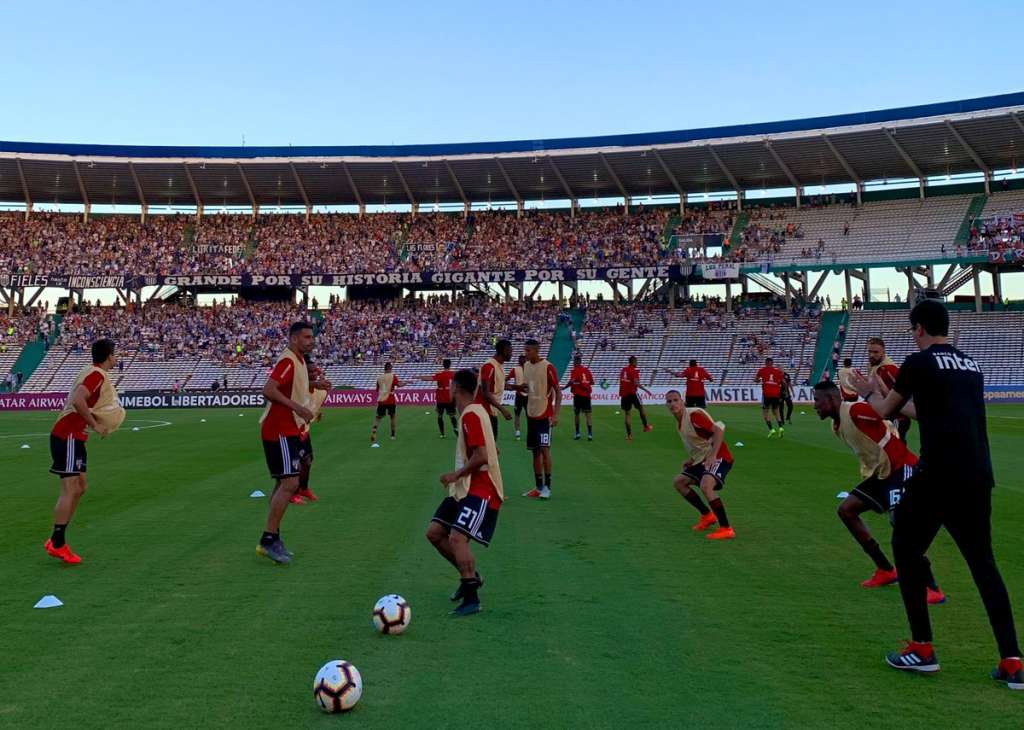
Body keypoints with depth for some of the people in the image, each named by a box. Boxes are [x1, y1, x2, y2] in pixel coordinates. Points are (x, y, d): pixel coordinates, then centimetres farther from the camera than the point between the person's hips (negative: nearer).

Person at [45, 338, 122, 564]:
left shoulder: (96, 373, 16)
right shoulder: (97, 374, -15)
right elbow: (78, 401, -29)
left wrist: (103, 424, 10)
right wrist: (95, 425, -20)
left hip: (74, 437, 10)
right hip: (67, 436, -10)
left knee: (79, 488, 11)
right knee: (70, 489, -9)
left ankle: (56, 541, 15)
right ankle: (57, 544, -5)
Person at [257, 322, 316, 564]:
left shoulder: (298, 361, 15)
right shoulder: (288, 361, -15)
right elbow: (268, 390, -26)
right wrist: (297, 407, -28)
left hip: (288, 430, 10)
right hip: (280, 431, -10)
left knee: (284, 484, 13)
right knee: (289, 483, -14)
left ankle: (272, 538, 19)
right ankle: (268, 540, -11)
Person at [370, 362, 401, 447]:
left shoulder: (379, 377, 9)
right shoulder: (392, 376, -2)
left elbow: (377, 390, 16)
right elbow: (398, 385, -15)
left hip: (381, 401, 2)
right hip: (390, 401, -2)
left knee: (377, 419, 0)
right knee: (392, 417, 22)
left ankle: (373, 441, -17)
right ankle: (392, 435, 30)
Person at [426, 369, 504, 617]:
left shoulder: (471, 415, -15)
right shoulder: (473, 412, 15)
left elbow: (482, 457, -24)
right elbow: (485, 452, 23)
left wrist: (456, 475, -13)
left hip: (480, 490, -10)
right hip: (465, 489, 10)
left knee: (457, 537, -21)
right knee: (434, 533, 7)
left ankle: (472, 599, -15)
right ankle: (470, 576, 20)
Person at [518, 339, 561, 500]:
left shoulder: (547, 367, -13)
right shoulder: (526, 366, 8)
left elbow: (558, 392, -12)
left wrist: (555, 415, -18)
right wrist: (521, 387, -1)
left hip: (545, 415, -7)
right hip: (531, 414, 7)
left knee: (544, 450, -10)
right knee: (535, 451, 9)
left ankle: (547, 487, -2)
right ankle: (538, 487, 15)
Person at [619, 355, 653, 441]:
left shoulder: (623, 370, 11)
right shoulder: (634, 370, -9)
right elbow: (636, 383, -19)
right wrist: (645, 390, -15)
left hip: (623, 394, 5)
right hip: (632, 393, -5)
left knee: (626, 413, 6)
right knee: (641, 408, 15)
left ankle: (629, 434, 2)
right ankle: (646, 426, 26)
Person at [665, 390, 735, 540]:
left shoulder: (694, 415, -15)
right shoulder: (679, 423, 13)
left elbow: (718, 430, -26)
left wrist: (712, 456, -33)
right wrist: (691, 460, 16)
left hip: (718, 457, -10)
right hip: (702, 460, 10)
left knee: (705, 486, -32)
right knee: (678, 481, 13)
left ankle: (726, 529, -24)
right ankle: (707, 515, 20)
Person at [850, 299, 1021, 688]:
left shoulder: (919, 363, -4)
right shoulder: (972, 366, 15)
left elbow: (883, 411, 8)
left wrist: (870, 392, 29)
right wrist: (904, 403, 43)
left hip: (937, 477, -6)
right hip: (979, 477, 6)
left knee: (906, 550, 11)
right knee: (983, 561, 14)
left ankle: (922, 649, 12)